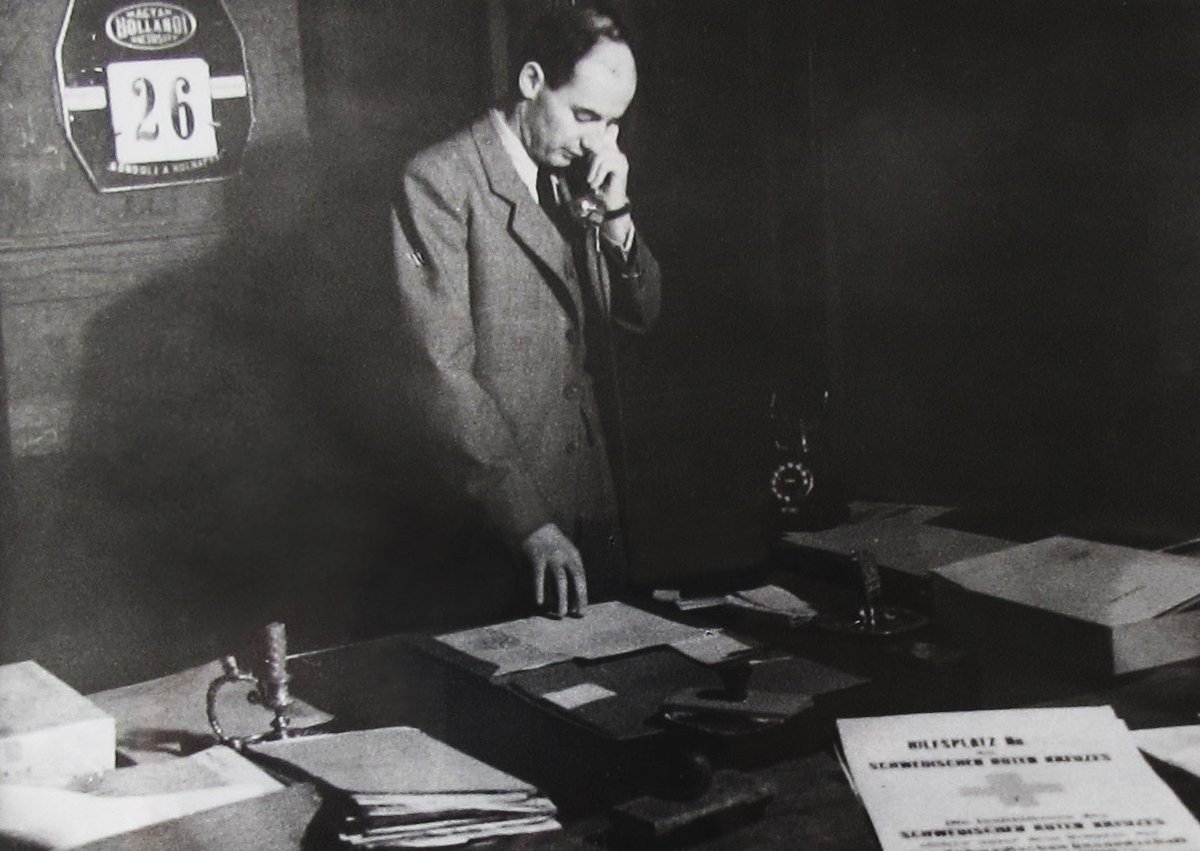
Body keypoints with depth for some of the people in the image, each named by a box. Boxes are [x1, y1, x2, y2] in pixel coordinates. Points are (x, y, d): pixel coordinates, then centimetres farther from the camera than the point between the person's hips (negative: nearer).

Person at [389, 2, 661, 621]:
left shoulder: (576, 182, 12)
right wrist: (528, 519, -23)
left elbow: (641, 314, 13)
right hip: (497, 522, -7)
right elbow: (440, 372, -17)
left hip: (592, 511, 7)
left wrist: (615, 215, -6)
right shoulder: (440, 181, -11)